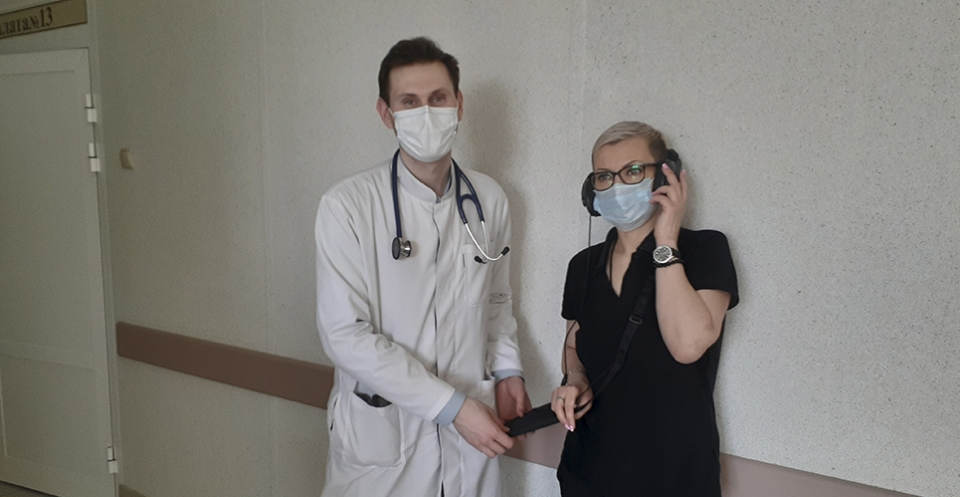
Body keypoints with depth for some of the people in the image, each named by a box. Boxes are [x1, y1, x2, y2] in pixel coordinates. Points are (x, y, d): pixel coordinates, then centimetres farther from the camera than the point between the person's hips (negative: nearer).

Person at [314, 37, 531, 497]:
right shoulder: (347, 205, -13)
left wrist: (507, 370, -1)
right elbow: (345, 334, -17)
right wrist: (451, 405, -18)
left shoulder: (490, 200, 1)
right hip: (381, 439, -3)